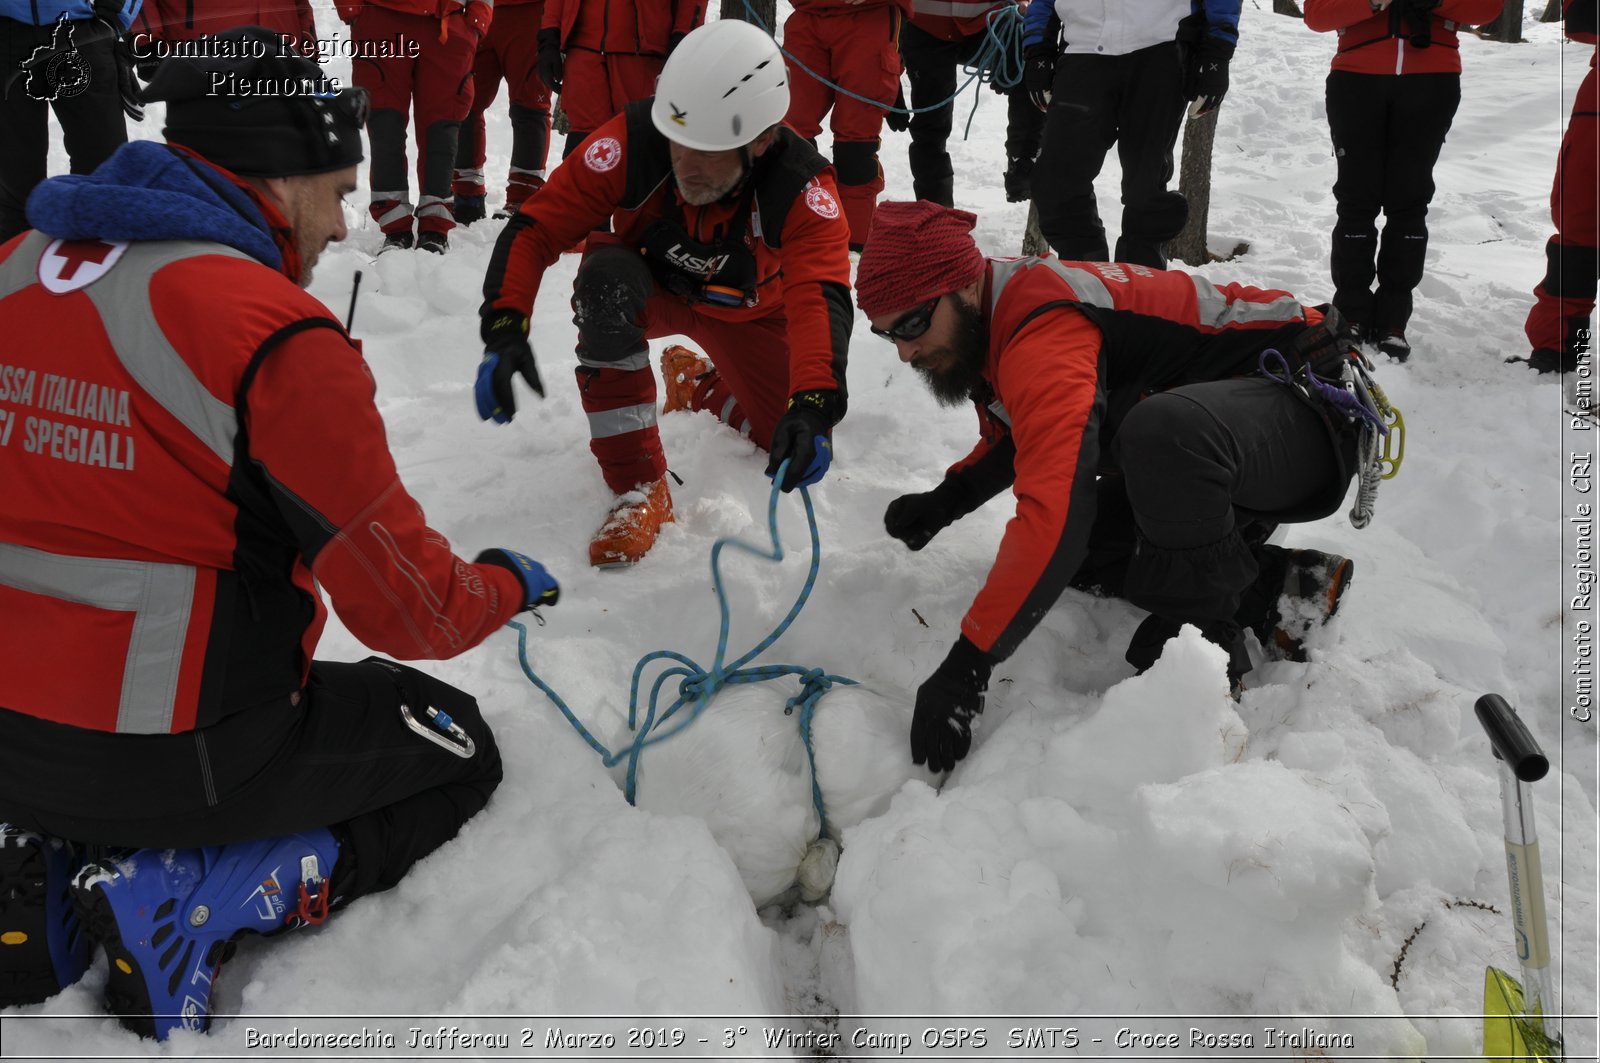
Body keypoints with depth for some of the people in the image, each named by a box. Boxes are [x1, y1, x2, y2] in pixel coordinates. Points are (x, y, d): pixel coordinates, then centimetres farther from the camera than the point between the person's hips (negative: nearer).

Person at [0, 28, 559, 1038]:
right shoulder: (280, 340, -22)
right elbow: (407, 609, -17)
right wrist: (508, 584, 3)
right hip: (172, 761, -7)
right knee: (457, 747, 15)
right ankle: (190, 901, -4)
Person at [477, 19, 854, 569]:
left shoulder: (802, 188, -34)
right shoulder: (632, 141, -34)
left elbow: (821, 299, -45)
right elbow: (535, 228, -31)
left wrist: (813, 407, -62)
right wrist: (505, 331, -46)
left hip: (746, 310, 1)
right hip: (651, 286, -1)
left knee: (801, 448, -3)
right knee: (606, 275, -37)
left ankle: (696, 380, 30)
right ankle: (639, 487, -25)